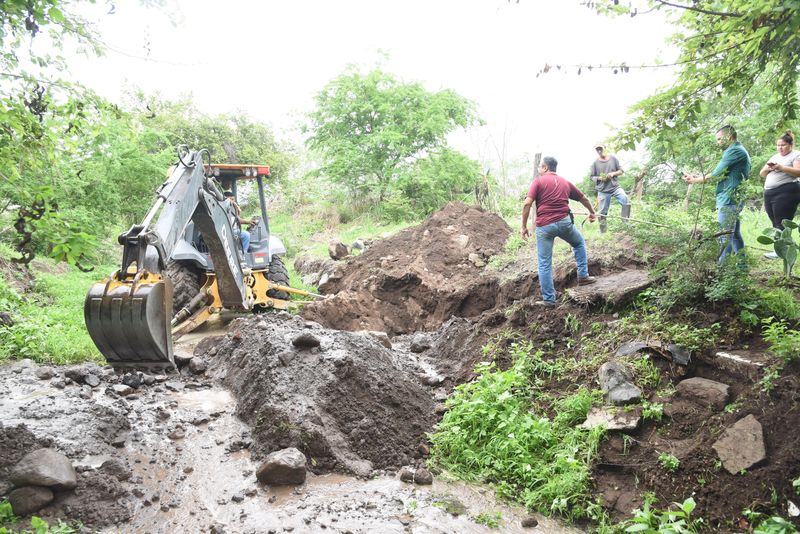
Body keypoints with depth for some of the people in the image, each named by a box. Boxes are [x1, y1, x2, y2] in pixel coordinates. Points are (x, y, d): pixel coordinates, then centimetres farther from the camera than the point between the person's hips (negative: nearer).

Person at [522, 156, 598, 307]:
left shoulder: (538, 181, 3)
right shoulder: (565, 183, 17)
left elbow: (527, 204, -9)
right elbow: (583, 198, 28)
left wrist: (524, 226, -3)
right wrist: (592, 212, 46)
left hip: (544, 225, -3)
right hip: (564, 221, 3)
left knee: (544, 264, 5)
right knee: (579, 243, 33)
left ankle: (549, 299, 8)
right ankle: (583, 276, 28)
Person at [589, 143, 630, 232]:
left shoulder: (613, 158, 2)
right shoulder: (595, 163, 0)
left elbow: (621, 171, 7)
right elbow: (591, 177, 5)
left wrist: (613, 173, -12)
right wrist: (599, 178, -14)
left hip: (615, 187, 1)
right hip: (603, 191, -1)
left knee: (626, 201, -20)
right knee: (603, 212, 3)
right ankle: (602, 231, 16)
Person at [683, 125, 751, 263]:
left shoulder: (734, 151, -12)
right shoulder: (740, 150, 21)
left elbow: (717, 174, -13)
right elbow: (722, 174, 18)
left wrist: (696, 180, -2)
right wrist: (699, 177, 10)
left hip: (728, 200, -10)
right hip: (735, 200, 10)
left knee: (725, 237, -10)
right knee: (735, 234, 14)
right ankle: (742, 265, 19)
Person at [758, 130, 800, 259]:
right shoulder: (775, 157, 23)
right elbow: (762, 174, 20)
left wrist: (781, 167, -20)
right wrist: (767, 168, -1)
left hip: (786, 192, -7)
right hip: (769, 193, 7)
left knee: (782, 223, -11)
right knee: (775, 223, 4)